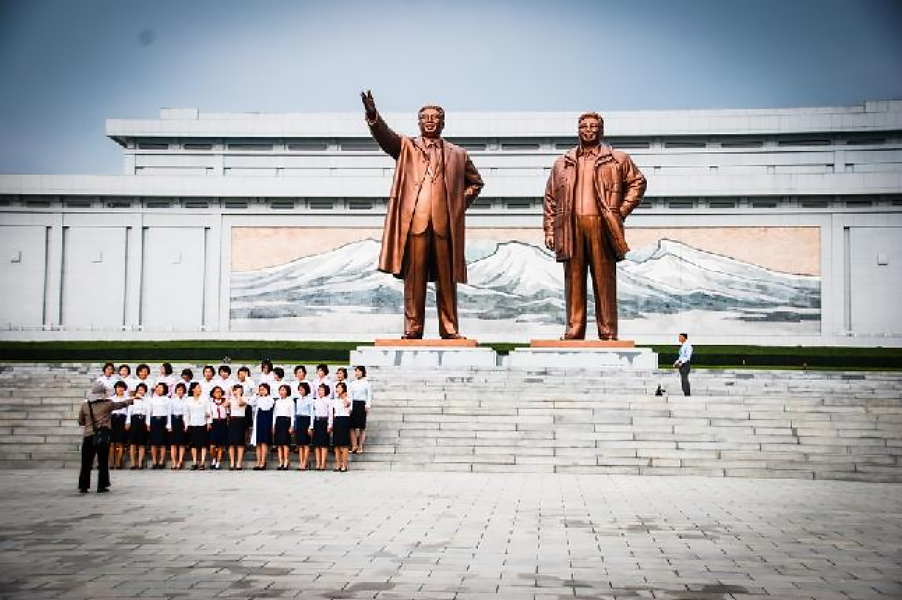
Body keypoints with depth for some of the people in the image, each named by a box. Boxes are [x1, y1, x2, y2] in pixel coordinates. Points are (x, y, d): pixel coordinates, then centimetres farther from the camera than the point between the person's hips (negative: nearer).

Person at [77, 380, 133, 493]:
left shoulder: (84, 405, 2)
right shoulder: (108, 404, -3)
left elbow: (80, 422, 11)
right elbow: (123, 404, 12)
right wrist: (132, 399, 31)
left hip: (88, 437, 2)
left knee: (86, 463, 8)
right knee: (103, 463, 6)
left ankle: (83, 486, 9)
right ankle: (101, 486, 7)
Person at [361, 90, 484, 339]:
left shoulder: (457, 154, 19)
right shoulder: (406, 147, 14)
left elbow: (475, 182, 28)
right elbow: (384, 135, -5)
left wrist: (461, 202, 11)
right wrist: (373, 116, -24)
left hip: (445, 223, 1)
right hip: (414, 220, -1)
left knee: (447, 279, 3)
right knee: (414, 278, -2)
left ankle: (450, 330, 8)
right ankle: (412, 329, 3)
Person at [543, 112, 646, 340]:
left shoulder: (618, 159, 11)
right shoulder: (562, 163, 17)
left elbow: (637, 182, 15)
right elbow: (550, 198, 16)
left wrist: (621, 211, 4)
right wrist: (549, 230, 7)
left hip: (601, 226, -2)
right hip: (571, 226, 2)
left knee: (604, 280, -2)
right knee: (574, 281, 1)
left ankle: (608, 333, 2)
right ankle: (573, 332, 5)